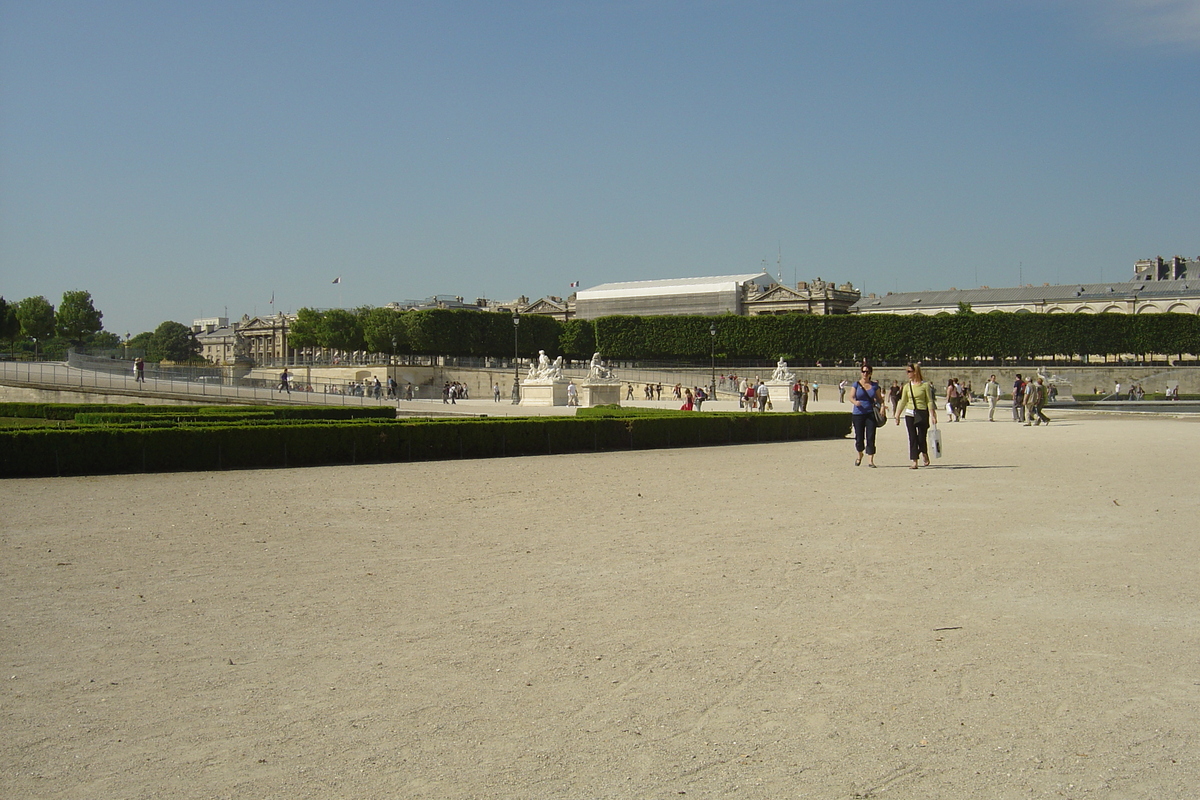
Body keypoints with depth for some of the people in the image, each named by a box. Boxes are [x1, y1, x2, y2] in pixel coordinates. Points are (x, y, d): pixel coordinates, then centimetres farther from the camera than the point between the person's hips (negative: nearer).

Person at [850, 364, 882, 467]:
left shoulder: (874, 385, 9)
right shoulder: (856, 384, 3)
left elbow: (879, 398, 12)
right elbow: (851, 397, -5)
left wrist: (882, 405, -8)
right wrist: (855, 402, -27)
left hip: (871, 414, 1)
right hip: (858, 414, -1)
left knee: (871, 437, -7)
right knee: (859, 437, 2)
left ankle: (870, 460, -7)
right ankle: (860, 455, 31)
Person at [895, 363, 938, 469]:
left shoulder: (925, 385, -3)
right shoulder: (907, 386, 8)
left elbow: (930, 401, -2)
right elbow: (903, 402, 11)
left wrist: (933, 415, -7)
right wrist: (897, 415, 7)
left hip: (922, 413, -3)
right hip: (910, 414, 3)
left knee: (922, 438, -1)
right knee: (912, 438, -1)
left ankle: (924, 454, 30)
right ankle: (914, 462, 1)